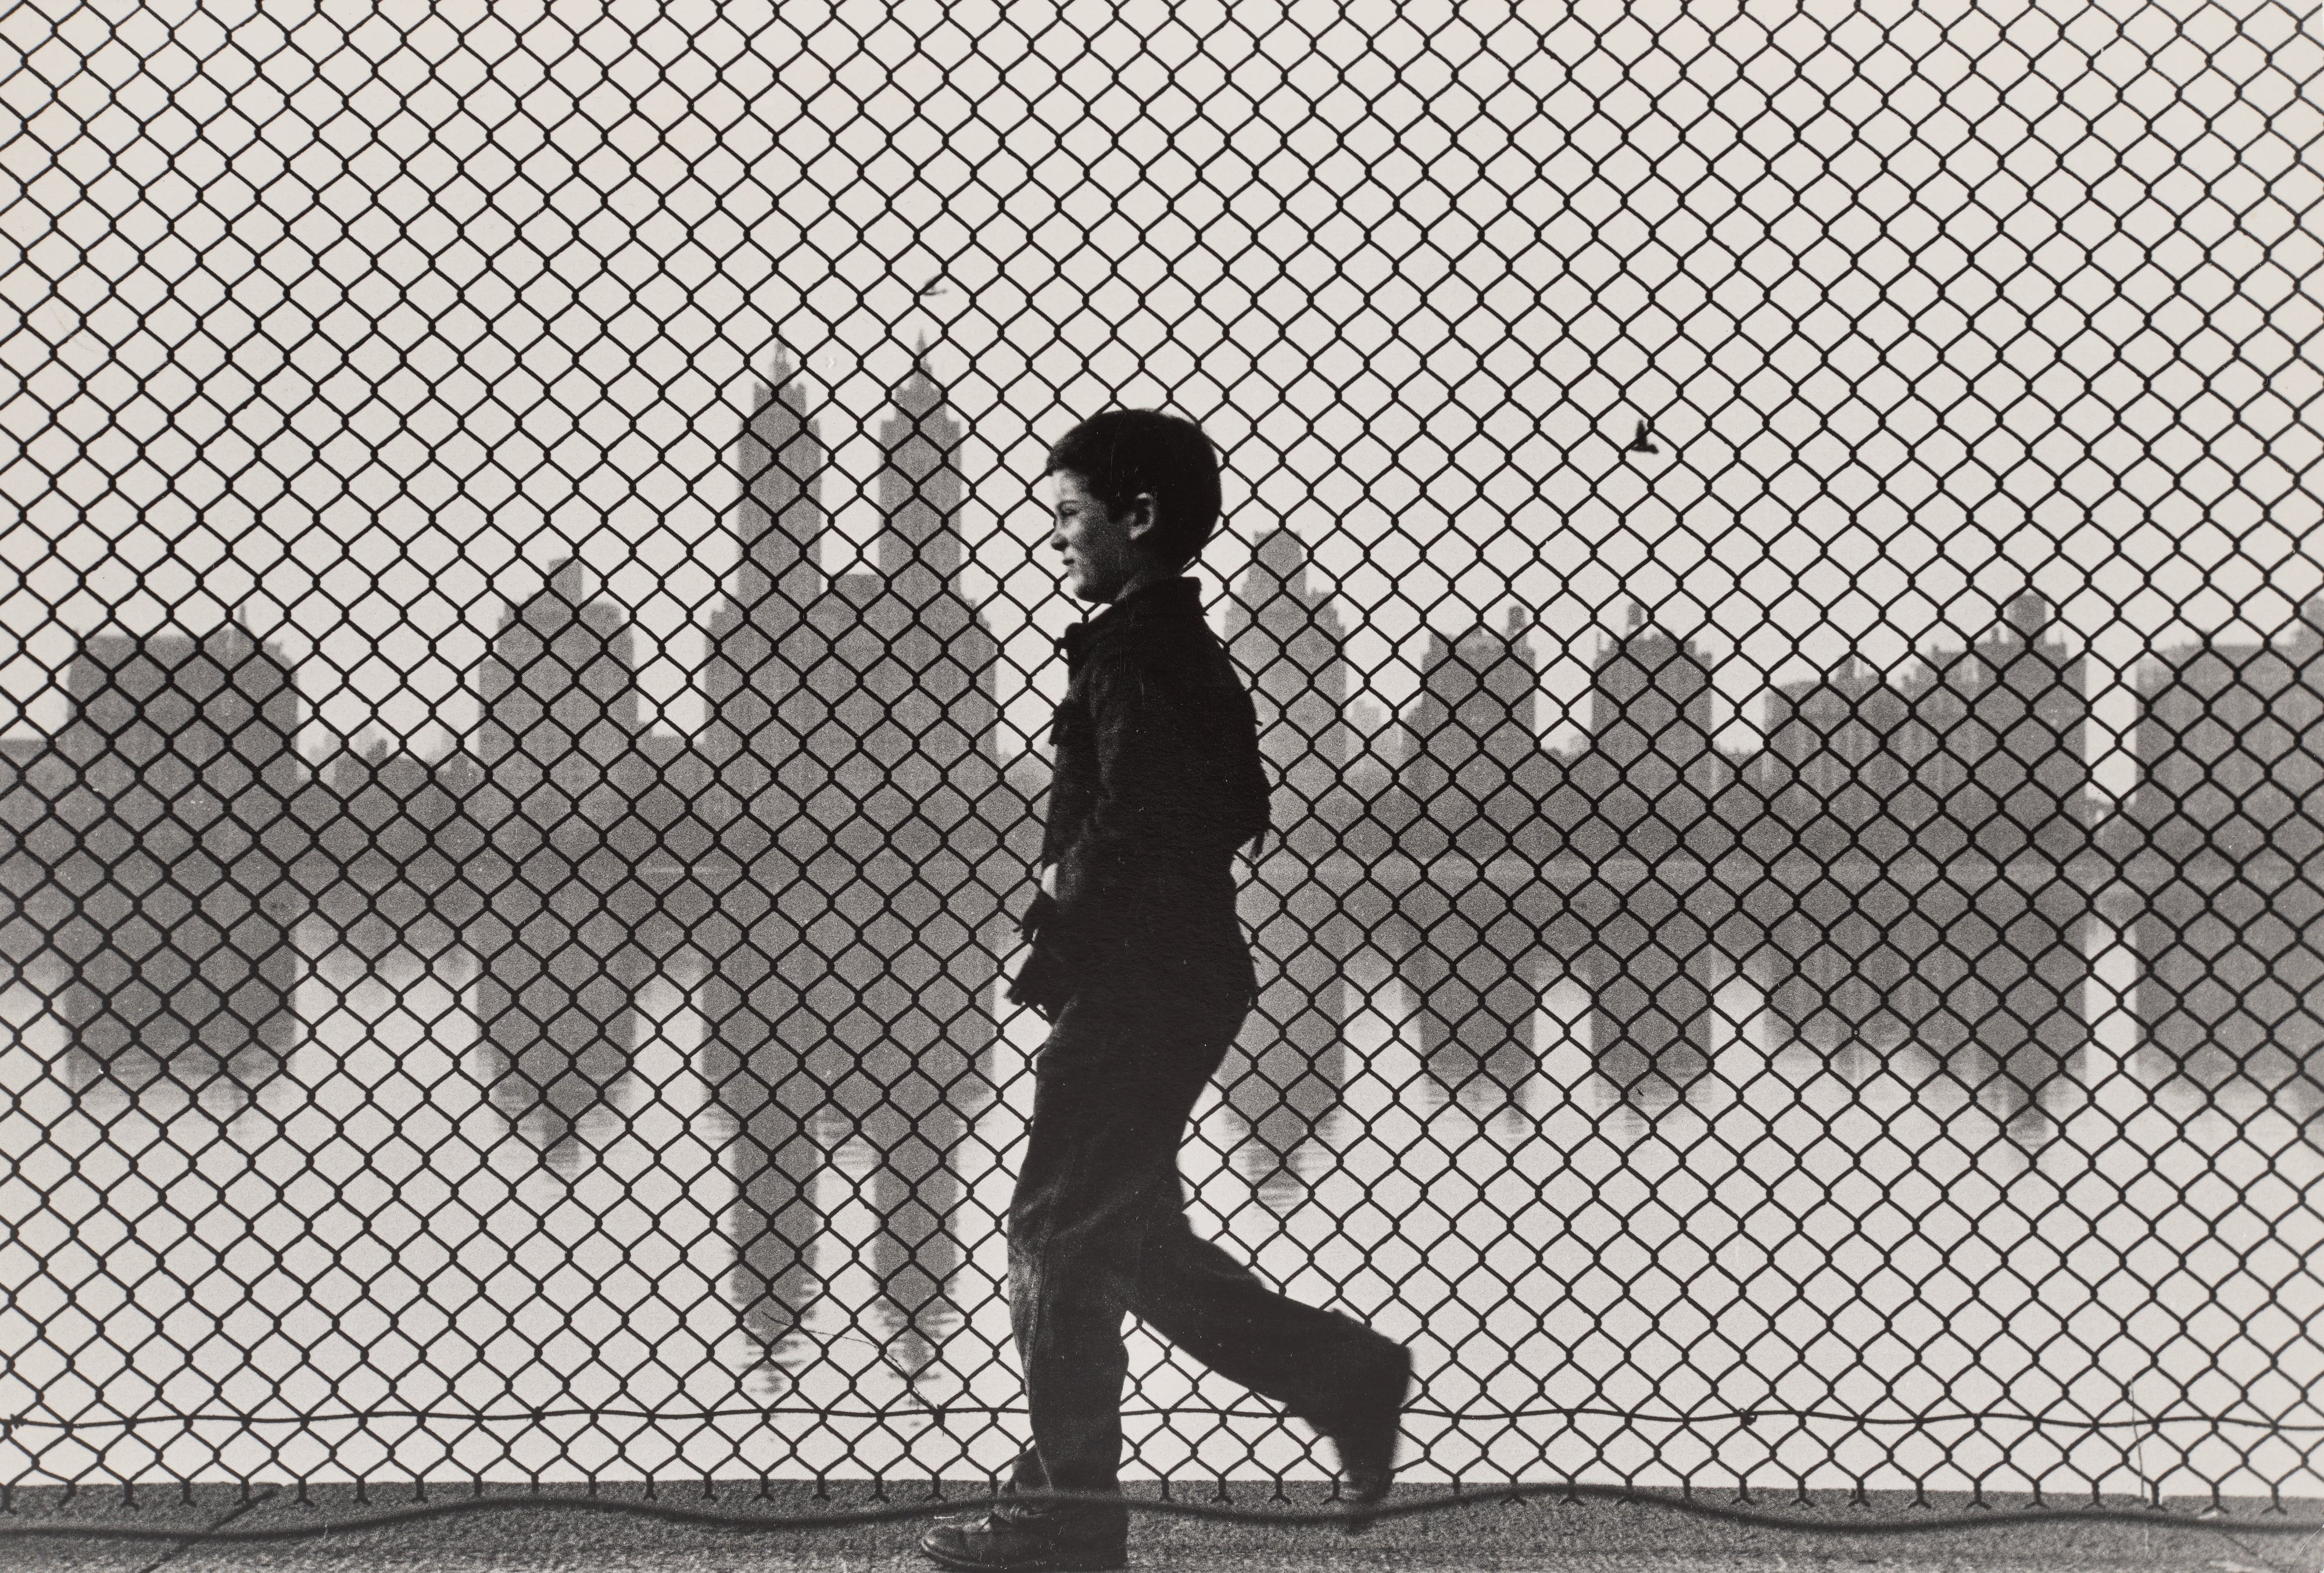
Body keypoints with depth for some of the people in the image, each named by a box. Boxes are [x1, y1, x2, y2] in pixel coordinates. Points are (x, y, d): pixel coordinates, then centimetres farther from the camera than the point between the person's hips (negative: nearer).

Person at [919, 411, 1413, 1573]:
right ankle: (1349, 1377, 15)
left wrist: (1067, 884, -8)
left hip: (1137, 987, -10)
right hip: (1177, 981, 10)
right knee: (1128, 1239, 15)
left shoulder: (1133, 647, -14)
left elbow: (1136, 818, -24)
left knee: (1058, 1234, -3)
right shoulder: (1186, 644, 17)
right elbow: (1236, 812, 21)